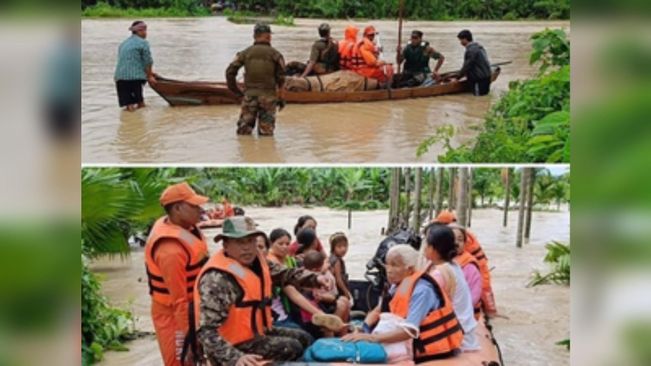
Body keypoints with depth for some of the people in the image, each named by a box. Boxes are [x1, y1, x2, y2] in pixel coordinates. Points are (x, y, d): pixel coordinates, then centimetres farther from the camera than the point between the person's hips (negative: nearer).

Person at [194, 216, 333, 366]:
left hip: (256, 331, 9)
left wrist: (315, 278, -7)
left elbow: (285, 274, 11)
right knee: (291, 347, -15)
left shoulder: (255, 261, 1)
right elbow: (206, 331, -32)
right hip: (235, 343, -9)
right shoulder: (217, 279, -28)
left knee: (303, 338, 14)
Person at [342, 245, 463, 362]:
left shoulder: (422, 290, -24)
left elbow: (410, 330, -32)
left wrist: (373, 338, -37)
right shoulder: (398, 284, 0)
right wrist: (364, 329, -15)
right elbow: (378, 311, 6)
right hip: (419, 345, 7)